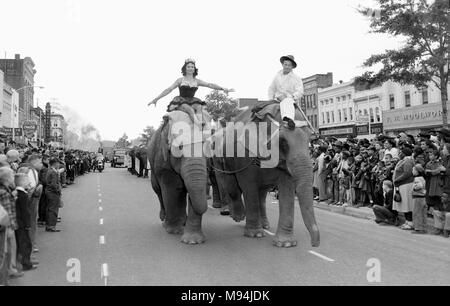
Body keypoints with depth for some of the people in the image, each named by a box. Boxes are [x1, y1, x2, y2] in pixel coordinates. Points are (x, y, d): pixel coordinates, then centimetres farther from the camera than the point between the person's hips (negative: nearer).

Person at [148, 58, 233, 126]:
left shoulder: (197, 81, 14)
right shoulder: (180, 80, 8)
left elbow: (210, 85, 5)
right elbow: (169, 90, 5)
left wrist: (223, 88, -6)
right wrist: (156, 99, -2)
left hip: (192, 102, 2)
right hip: (181, 102, -2)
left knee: (199, 107, -32)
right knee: (189, 109, -35)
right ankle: (198, 123, -59)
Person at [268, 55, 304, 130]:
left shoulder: (296, 78, 4)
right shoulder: (277, 76, 17)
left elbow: (299, 92, -6)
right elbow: (271, 89, 25)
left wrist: (289, 97, -20)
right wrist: (271, 100, 11)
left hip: (290, 99, -6)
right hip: (277, 99, 6)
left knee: (286, 103, -43)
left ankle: (289, 119, -72)